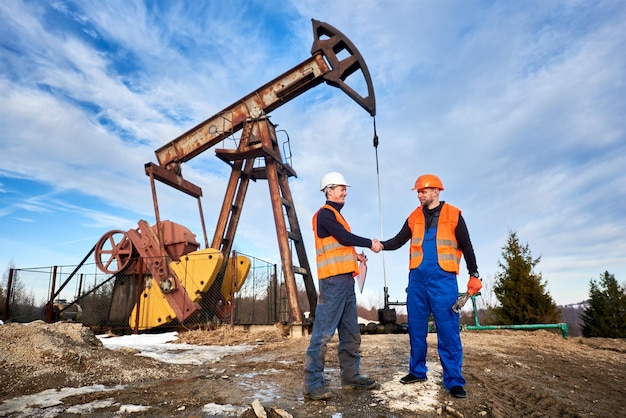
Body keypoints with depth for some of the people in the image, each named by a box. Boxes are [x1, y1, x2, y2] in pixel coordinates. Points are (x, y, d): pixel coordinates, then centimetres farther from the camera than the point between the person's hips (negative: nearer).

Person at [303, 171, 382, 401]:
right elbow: (344, 237, -15)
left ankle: (351, 377, 23)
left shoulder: (335, 215, 23)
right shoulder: (325, 213, -6)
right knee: (323, 333, -9)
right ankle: (313, 384, -5)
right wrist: (370, 243, -3)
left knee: (351, 334, 14)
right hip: (333, 280, -10)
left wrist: (354, 255, 6)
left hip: (345, 280, 10)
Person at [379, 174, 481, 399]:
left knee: (448, 329, -3)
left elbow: (466, 246, 6)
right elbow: (398, 241, 10)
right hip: (417, 278, 4)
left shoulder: (453, 215, 1)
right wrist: (381, 244, -9)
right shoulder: (414, 217, 10)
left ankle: (454, 380, 6)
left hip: (442, 278, -4)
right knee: (416, 327, 10)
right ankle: (417, 371, 23)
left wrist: (474, 275, 5)